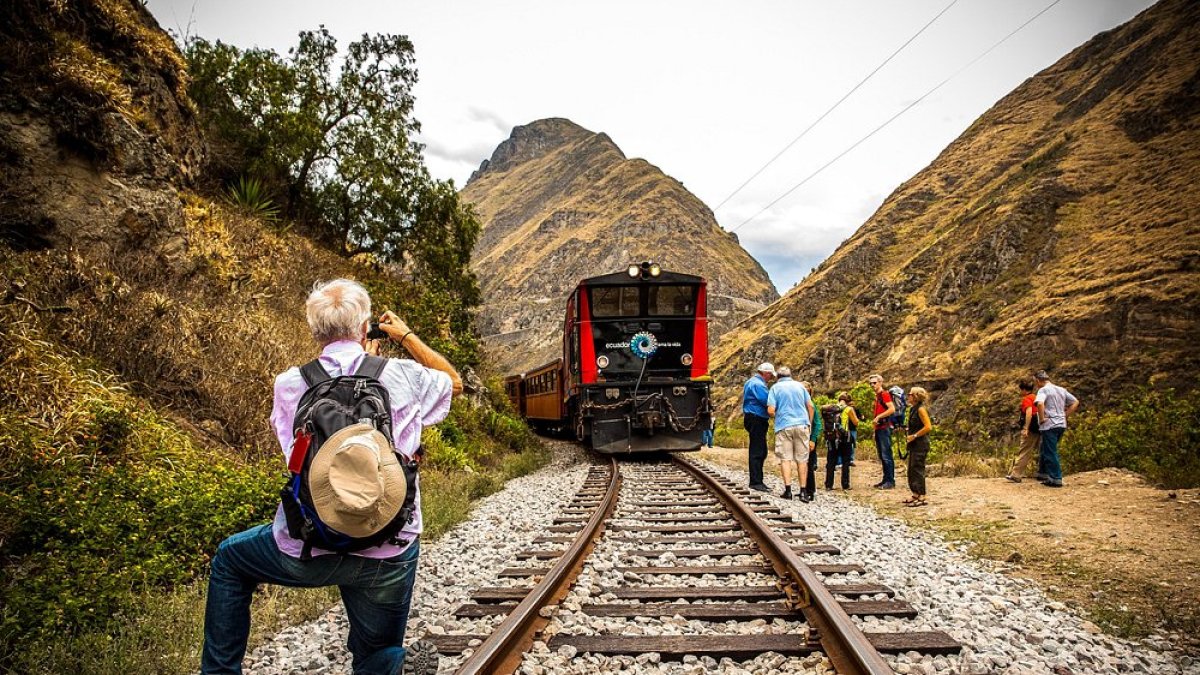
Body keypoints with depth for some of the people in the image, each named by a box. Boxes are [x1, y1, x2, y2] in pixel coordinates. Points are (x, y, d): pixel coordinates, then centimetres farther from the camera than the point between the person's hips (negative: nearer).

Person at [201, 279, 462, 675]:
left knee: (228, 560, 30)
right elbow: (454, 384, 14)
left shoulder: (289, 385, -5)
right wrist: (406, 336, 20)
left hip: (309, 552, 1)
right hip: (390, 555, 0)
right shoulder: (402, 375, -8)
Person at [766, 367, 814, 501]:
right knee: (802, 459, 6)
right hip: (801, 424, 2)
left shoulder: (776, 387, 2)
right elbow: (810, 406, 6)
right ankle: (803, 491, 4)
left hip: (783, 426, -2)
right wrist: (810, 423, 17)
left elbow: (771, 410, -7)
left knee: (785, 458, 2)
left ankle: (788, 490, -5)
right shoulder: (799, 386, 10)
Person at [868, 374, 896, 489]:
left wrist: (878, 417, -19)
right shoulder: (877, 396, 19)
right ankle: (885, 479, 18)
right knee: (882, 456, 12)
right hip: (878, 429, 10)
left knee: (886, 455, -9)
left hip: (885, 428, -10)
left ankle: (890, 481, -6)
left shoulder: (884, 394, -9)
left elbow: (892, 409, -21)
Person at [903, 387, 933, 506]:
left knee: (917, 470, -6)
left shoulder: (921, 409, -15)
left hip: (920, 444, -10)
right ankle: (916, 495, 24)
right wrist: (909, 435, 12)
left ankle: (922, 498, -1)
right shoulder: (913, 409, 14)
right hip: (914, 444, 10)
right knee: (912, 470, 14)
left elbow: (928, 427, -22)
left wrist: (914, 436, -18)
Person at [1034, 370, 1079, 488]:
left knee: (1050, 452, -1)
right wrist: (1065, 416, 14)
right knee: (1046, 450, 20)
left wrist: (1042, 419, -17)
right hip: (1061, 424, 8)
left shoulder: (1043, 390, -10)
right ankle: (1045, 474, 27)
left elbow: (1040, 403, -30)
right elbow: (1075, 402, 18)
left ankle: (1056, 479, 0)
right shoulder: (1061, 390, 13)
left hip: (1050, 425, -8)